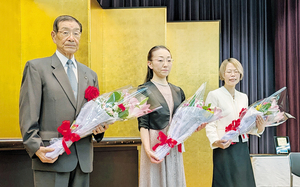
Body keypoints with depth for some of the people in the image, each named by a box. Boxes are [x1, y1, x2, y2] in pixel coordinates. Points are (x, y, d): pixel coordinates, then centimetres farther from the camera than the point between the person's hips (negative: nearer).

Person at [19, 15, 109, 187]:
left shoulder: (90, 75, 17)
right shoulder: (37, 67, 2)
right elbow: (28, 114, -4)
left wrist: (99, 127, -1)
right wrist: (36, 147, -15)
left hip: (83, 159, 5)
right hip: (51, 157, -4)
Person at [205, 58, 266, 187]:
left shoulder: (243, 97, 15)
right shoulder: (214, 95, -4)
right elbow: (210, 125, -10)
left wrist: (259, 128, -3)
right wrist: (216, 142, -28)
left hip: (242, 148, 6)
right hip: (224, 149, -6)